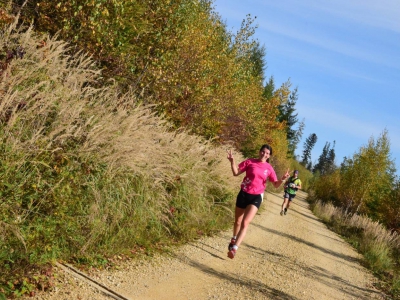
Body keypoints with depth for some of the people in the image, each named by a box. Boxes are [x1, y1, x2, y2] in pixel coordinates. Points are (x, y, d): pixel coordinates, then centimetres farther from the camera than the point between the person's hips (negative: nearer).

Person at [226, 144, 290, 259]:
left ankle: (234, 248, -19)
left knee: (245, 223, -16)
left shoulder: (269, 168, 1)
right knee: (238, 221, 15)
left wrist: (282, 180, -16)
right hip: (243, 194, 1)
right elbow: (236, 173, 0)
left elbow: (276, 184, 5)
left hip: (256, 197, -1)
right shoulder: (249, 162, -2)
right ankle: (234, 240, 42)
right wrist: (232, 161, -17)